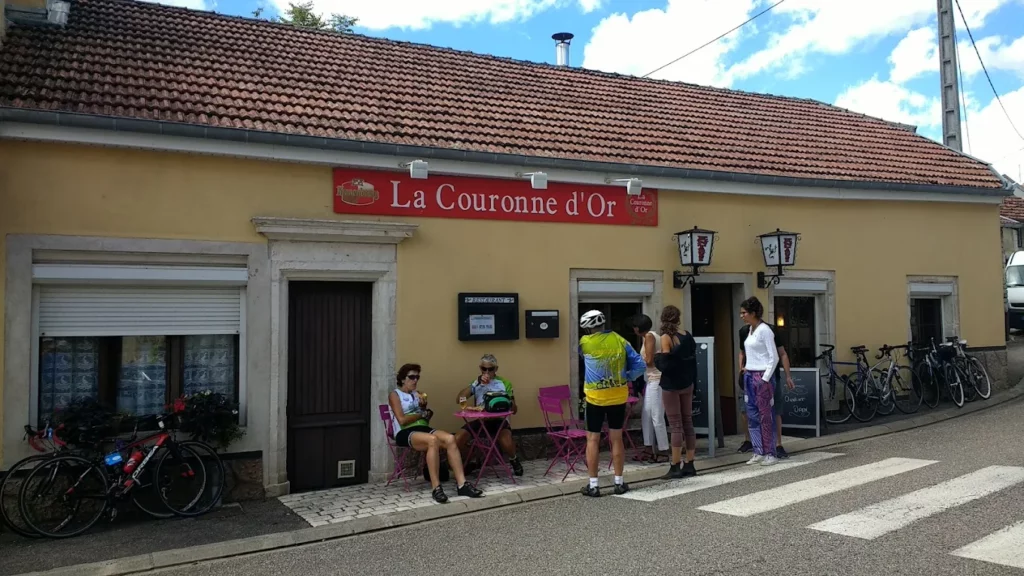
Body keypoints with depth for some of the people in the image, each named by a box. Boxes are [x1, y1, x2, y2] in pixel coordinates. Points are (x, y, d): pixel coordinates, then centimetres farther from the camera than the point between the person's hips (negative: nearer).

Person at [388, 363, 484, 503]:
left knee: (450, 438, -26)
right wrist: (422, 414, 3)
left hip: (423, 428, 6)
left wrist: (424, 407, 1)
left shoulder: (417, 394, 25)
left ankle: (462, 484, -33)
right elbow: (402, 420, -8)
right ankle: (436, 488, -37)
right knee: (433, 440, -38)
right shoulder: (395, 394, 6)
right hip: (405, 433, -6)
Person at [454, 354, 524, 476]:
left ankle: (513, 460, 5)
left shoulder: (504, 383, 8)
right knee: (456, 440, -21)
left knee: (506, 444, -33)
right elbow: (459, 399, -4)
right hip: (480, 420, 2)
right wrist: (478, 383, -9)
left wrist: (511, 402, -16)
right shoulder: (476, 382, 13)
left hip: (499, 420, -2)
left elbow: (514, 410, 9)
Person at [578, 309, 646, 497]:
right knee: (616, 439, 12)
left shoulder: (585, 342, -8)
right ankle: (619, 483, 17)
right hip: (618, 397, 3)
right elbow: (640, 365, -1)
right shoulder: (620, 341, -1)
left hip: (595, 398, -3)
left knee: (593, 440, 5)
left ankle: (593, 485, 6)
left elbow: (577, 354, 16)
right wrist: (626, 378, 8)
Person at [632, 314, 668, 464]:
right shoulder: (647, 336, 17)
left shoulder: (649, 336, -11)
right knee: (647, 416, 12)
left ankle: (662, 452, 1)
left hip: (656, 380, -10)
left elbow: (648, 360, -16)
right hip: (651, 380, 10)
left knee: (657, 418, -6)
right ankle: (650, 451, 18)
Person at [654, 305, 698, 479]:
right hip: (687, 384, 6)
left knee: (676, 425, -3)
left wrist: (658, 355, 0)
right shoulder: (687, 335, 5)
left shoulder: (666, 337, -14)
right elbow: (693, 359, 10)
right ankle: (689, 465, 15)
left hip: (671, 386, -6)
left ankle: (675, 466, 0)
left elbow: (664, 365, -19)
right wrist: (692, 381, 18)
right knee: (688, 422, 9)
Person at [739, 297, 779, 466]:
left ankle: (770, 454, 5)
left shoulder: (764, 330, -13)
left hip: (762, 377, -8)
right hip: (749, 376, 8)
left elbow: (774, 357, -14)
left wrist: (765, 378, -15)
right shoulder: (750, 329, 11)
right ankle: (758, 452, 15)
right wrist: (745, 369, 14)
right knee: (752, 416, 9)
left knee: (766, 416, -2)